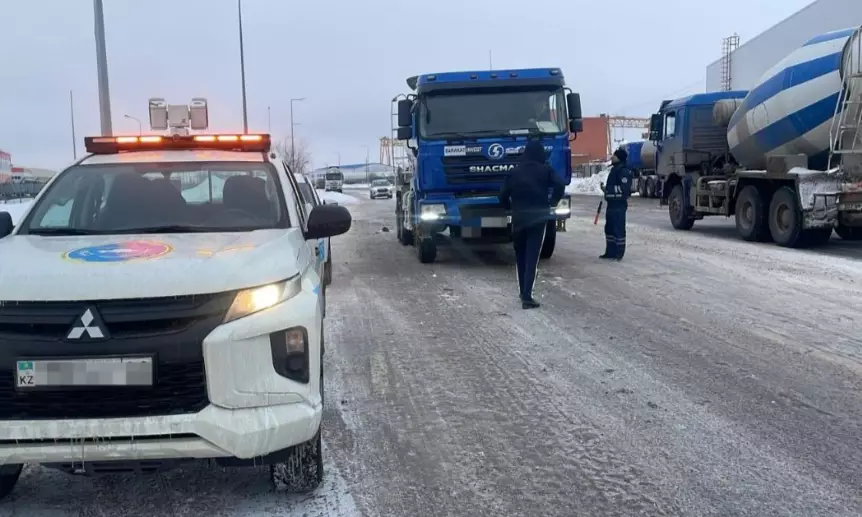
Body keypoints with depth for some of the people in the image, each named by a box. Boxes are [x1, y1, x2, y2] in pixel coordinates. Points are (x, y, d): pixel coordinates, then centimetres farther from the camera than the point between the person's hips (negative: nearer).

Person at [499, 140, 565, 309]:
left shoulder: (515, 171, 7)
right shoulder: (546, 170, 1)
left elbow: (503, 195, 1)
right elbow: (560, 186, -13)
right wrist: (551, 203, 1)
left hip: (518, 218, 2)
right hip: (538, 218, -2)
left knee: (520, 256, 16)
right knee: (532, 257, -6)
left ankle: (523, 292, 22)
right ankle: (527, 296, -15)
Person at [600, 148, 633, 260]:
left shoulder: (623, 171, -13)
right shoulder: (615, 169, 18)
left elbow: (624, 188, -22)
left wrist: (608, 189, -18)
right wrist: (606, 189, 10)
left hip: (619, 205, -10)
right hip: (612, 204, 10)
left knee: (618, 229, -6)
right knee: (609, 228, 13)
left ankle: (618, 253, -2)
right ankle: (610, 252, 20)